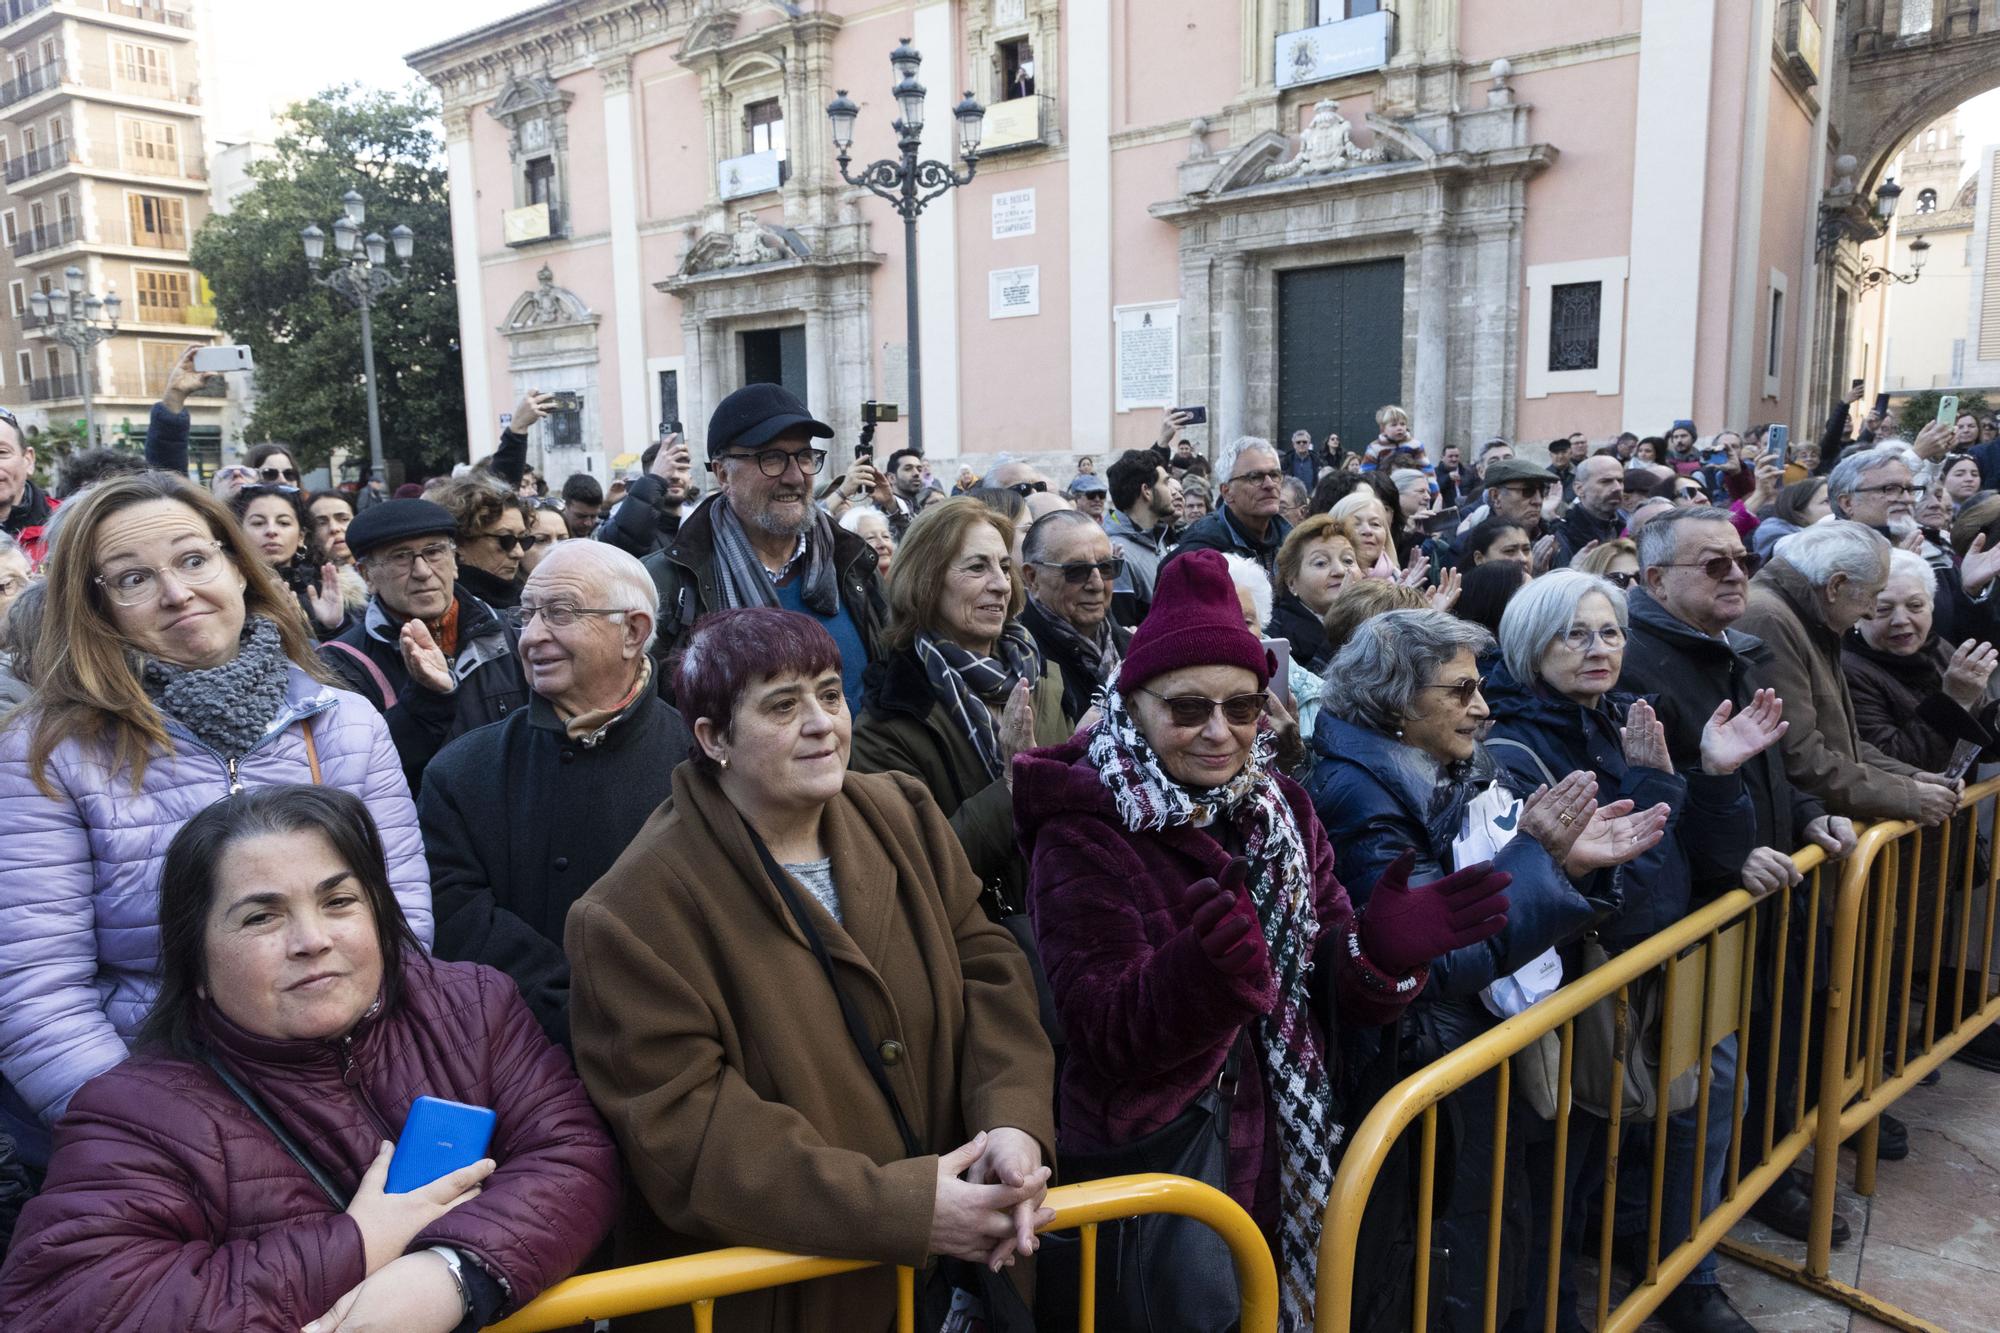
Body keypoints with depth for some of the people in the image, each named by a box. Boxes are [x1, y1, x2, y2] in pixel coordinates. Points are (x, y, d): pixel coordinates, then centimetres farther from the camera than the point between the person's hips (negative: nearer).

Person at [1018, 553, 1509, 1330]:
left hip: (1286, 1157, 5)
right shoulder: (1083, 833, -16)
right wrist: (1205, 972, -41)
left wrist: (1386, 948, -22)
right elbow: (1103, 1035, -23)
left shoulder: (1283, 809, 1)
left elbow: (1335, 992, -1)